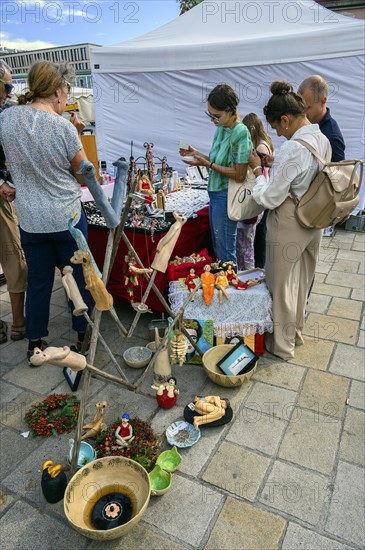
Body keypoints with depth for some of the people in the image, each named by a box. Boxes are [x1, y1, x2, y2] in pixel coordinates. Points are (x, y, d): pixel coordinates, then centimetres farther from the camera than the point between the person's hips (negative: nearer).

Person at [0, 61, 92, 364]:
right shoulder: (64, 126, -15)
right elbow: (84, 173, -3)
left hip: (30, 219, 4)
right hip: (67, 216, -3)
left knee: (38, 281, 15)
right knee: (78, 277, 14)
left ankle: (35, 344, 27)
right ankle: (82, 335, 29)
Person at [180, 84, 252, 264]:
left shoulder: (240, 133, -16)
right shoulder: (221, 128, 8)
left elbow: (239, 175, -18)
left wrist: (207, 164, -20)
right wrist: (196, 153, 5)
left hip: (226, 196, -8)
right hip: (215, 194, 9)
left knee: (225, 251, 0)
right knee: (217, 247, 17)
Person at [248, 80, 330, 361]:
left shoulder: (293, 148, -26)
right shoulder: (323, 140, 2)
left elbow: (269, 198, -22)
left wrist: (258, 168, -8)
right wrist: (273, 164, 6)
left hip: (289, 224, -8)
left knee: (282, 285, 9)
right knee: (301, 280, 23)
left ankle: (282, 345, 28)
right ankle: (296, 331, 44)